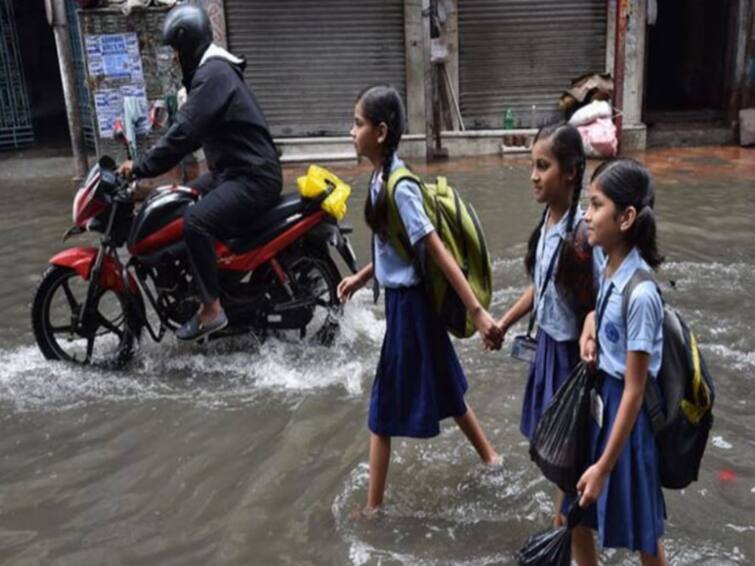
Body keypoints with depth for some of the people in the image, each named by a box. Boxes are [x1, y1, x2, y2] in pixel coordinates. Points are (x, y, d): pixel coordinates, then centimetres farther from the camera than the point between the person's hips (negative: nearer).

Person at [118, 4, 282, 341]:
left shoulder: (213, 73, -18)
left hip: (255, 177, -11)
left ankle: (211, 310, -17)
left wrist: (141, 168, -20)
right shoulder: (212, 70, 16)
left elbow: (185, 131, -26)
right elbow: (193, 129, 22)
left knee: (195, 222, -28)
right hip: (233, 170, 11)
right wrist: (149, 163, 17)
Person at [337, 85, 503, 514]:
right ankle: (489, 456, 42)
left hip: (409, 304, -9)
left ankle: (374, 506, 20)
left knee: (387, 405, 4)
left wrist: (478, 312, -29)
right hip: (404, 298, 9)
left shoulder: (398, 188, -23)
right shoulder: (383, 177, 4)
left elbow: (439, 251, -27)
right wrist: (362, 278, 21)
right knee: (442, 388, 23)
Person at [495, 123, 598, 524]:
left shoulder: (580, 234, -24)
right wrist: (504, 323, 16)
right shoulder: (547, 220, 1)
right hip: (547, 341, 8)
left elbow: (592, 307, -21)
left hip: (570, 349, -8)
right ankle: (565, 523, 39)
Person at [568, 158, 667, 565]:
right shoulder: (606, 266, -3)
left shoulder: (640, 293, -26)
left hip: (624, 408, -7)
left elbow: (634, 391, -22)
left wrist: (603, 467, -17)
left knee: (641, 533, 15)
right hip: (598, 397, 7)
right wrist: (589, 327, -4)